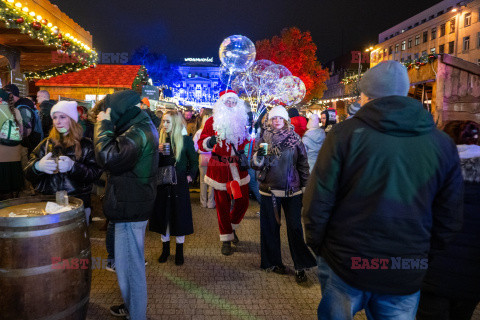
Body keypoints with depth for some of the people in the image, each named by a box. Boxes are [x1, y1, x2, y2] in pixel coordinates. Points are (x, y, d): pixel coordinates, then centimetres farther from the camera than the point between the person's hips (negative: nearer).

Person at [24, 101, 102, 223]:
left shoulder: (85, 144, 2)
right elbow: (28, 173, 8)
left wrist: (73, 167, -22)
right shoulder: (47, 143, 13)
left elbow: (95, 173, -8)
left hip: (77, 203, -3)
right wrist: (37, 166, -14)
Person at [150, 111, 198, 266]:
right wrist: (157, 152, -13)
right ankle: (165, 248, 29)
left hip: (179, 183, -3)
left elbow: (194, 161, 5)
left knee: (179, 216, 5)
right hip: (162, 183, 3)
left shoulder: (186, 139, -5)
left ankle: (179, 251, 21)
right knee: (163, 215, 10)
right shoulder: (159, 138, 2)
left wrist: (190, 175, -5)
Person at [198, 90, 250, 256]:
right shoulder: (212, 121, -2)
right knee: (222, 204, 3)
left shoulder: (242, 120, 10)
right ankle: (226, 239, 19)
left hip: (239, 167, 4)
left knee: (243, 201, 8)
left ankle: (231, 228, 36)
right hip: (220, 169, -4)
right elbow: (201, 144, -8)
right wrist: (210, 141, -29)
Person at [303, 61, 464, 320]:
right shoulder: (443, 144, 0)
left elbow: (318, 201, -12)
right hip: (406, 276, 3)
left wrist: (316, 243, 3)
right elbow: (449, 220, 5)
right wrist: (422, 254, 17)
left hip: (344, 262, -2)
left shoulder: (345, 133, -12)